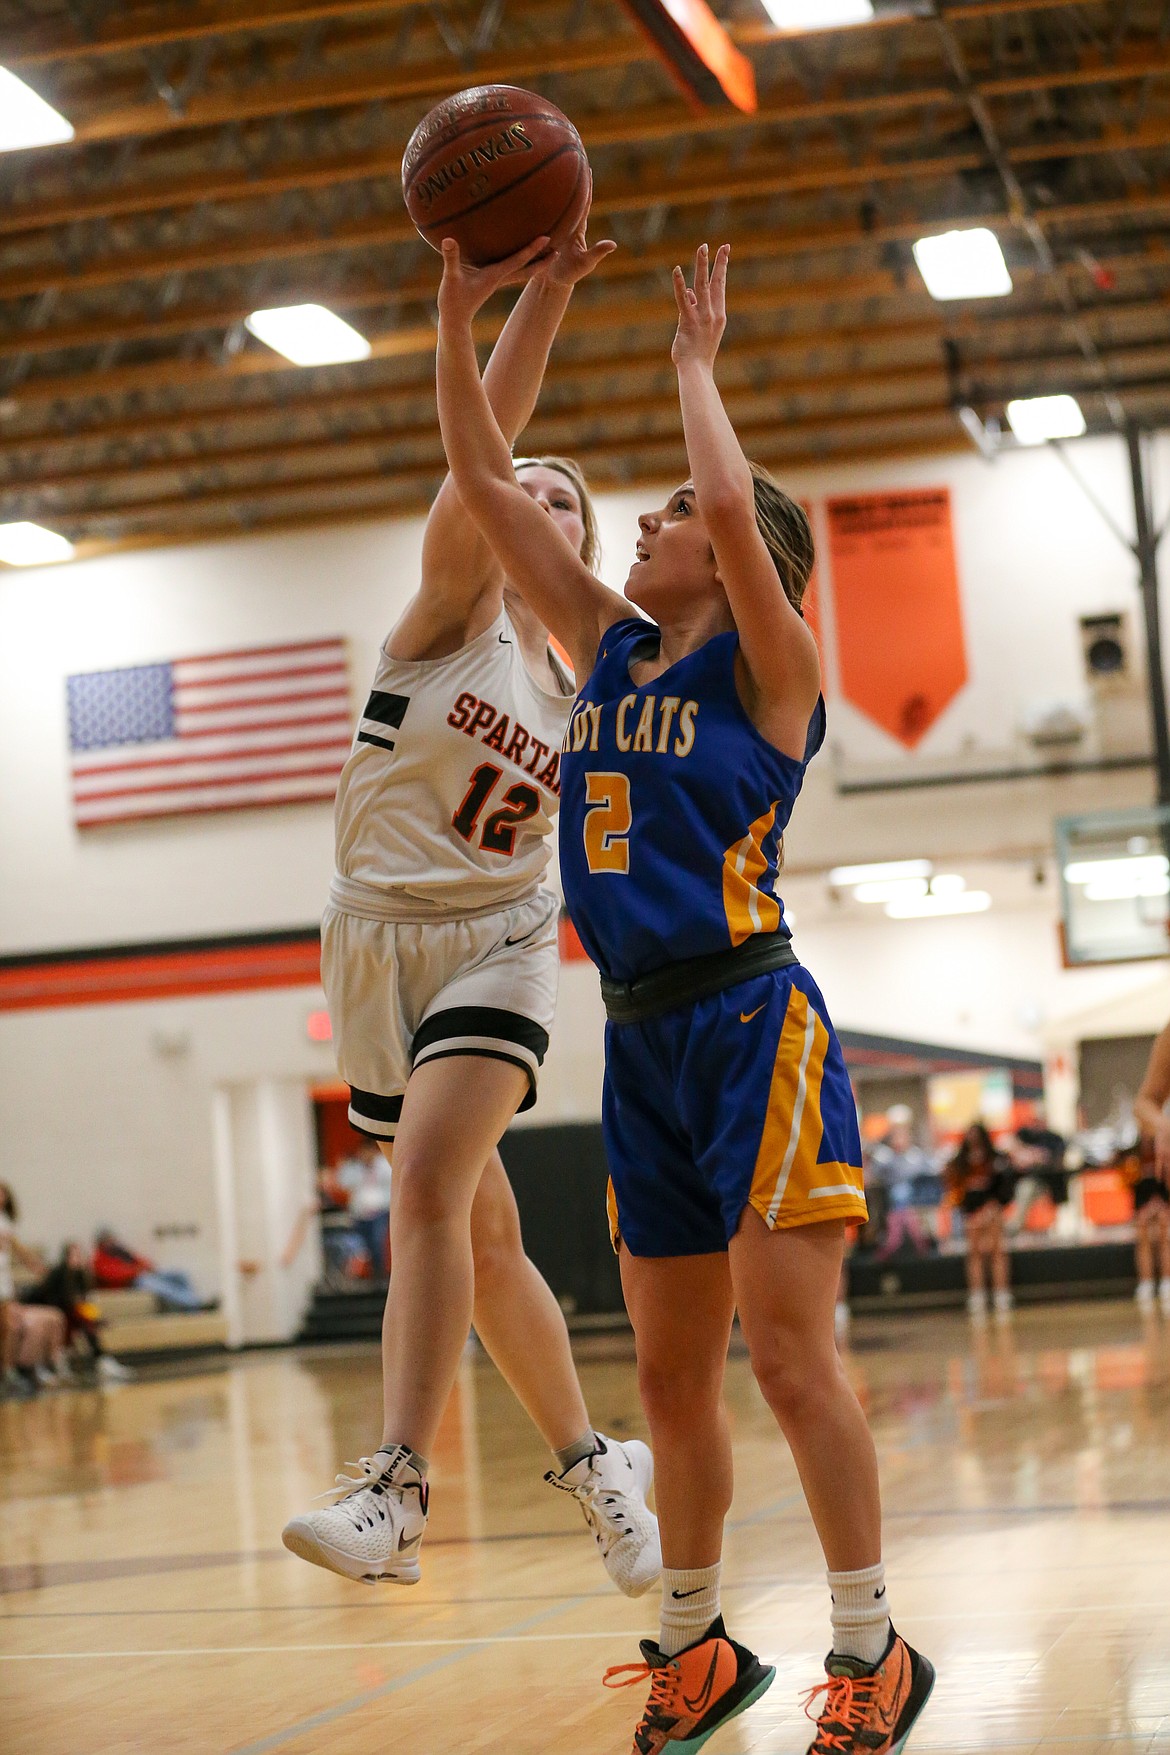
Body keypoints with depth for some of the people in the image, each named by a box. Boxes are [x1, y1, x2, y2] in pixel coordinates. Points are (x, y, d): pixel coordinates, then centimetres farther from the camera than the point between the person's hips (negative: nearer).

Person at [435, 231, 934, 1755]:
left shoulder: (766, 663, -5)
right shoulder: (607, 647, 13)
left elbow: (735, 506, -24)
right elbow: (485, 483, 12)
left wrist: (694, 364, -8)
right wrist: (460, 313, 5)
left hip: (752, 1020, -7)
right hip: (642, 1039, 7)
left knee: (787, 1355, -9)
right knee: (672, 1375, 11)